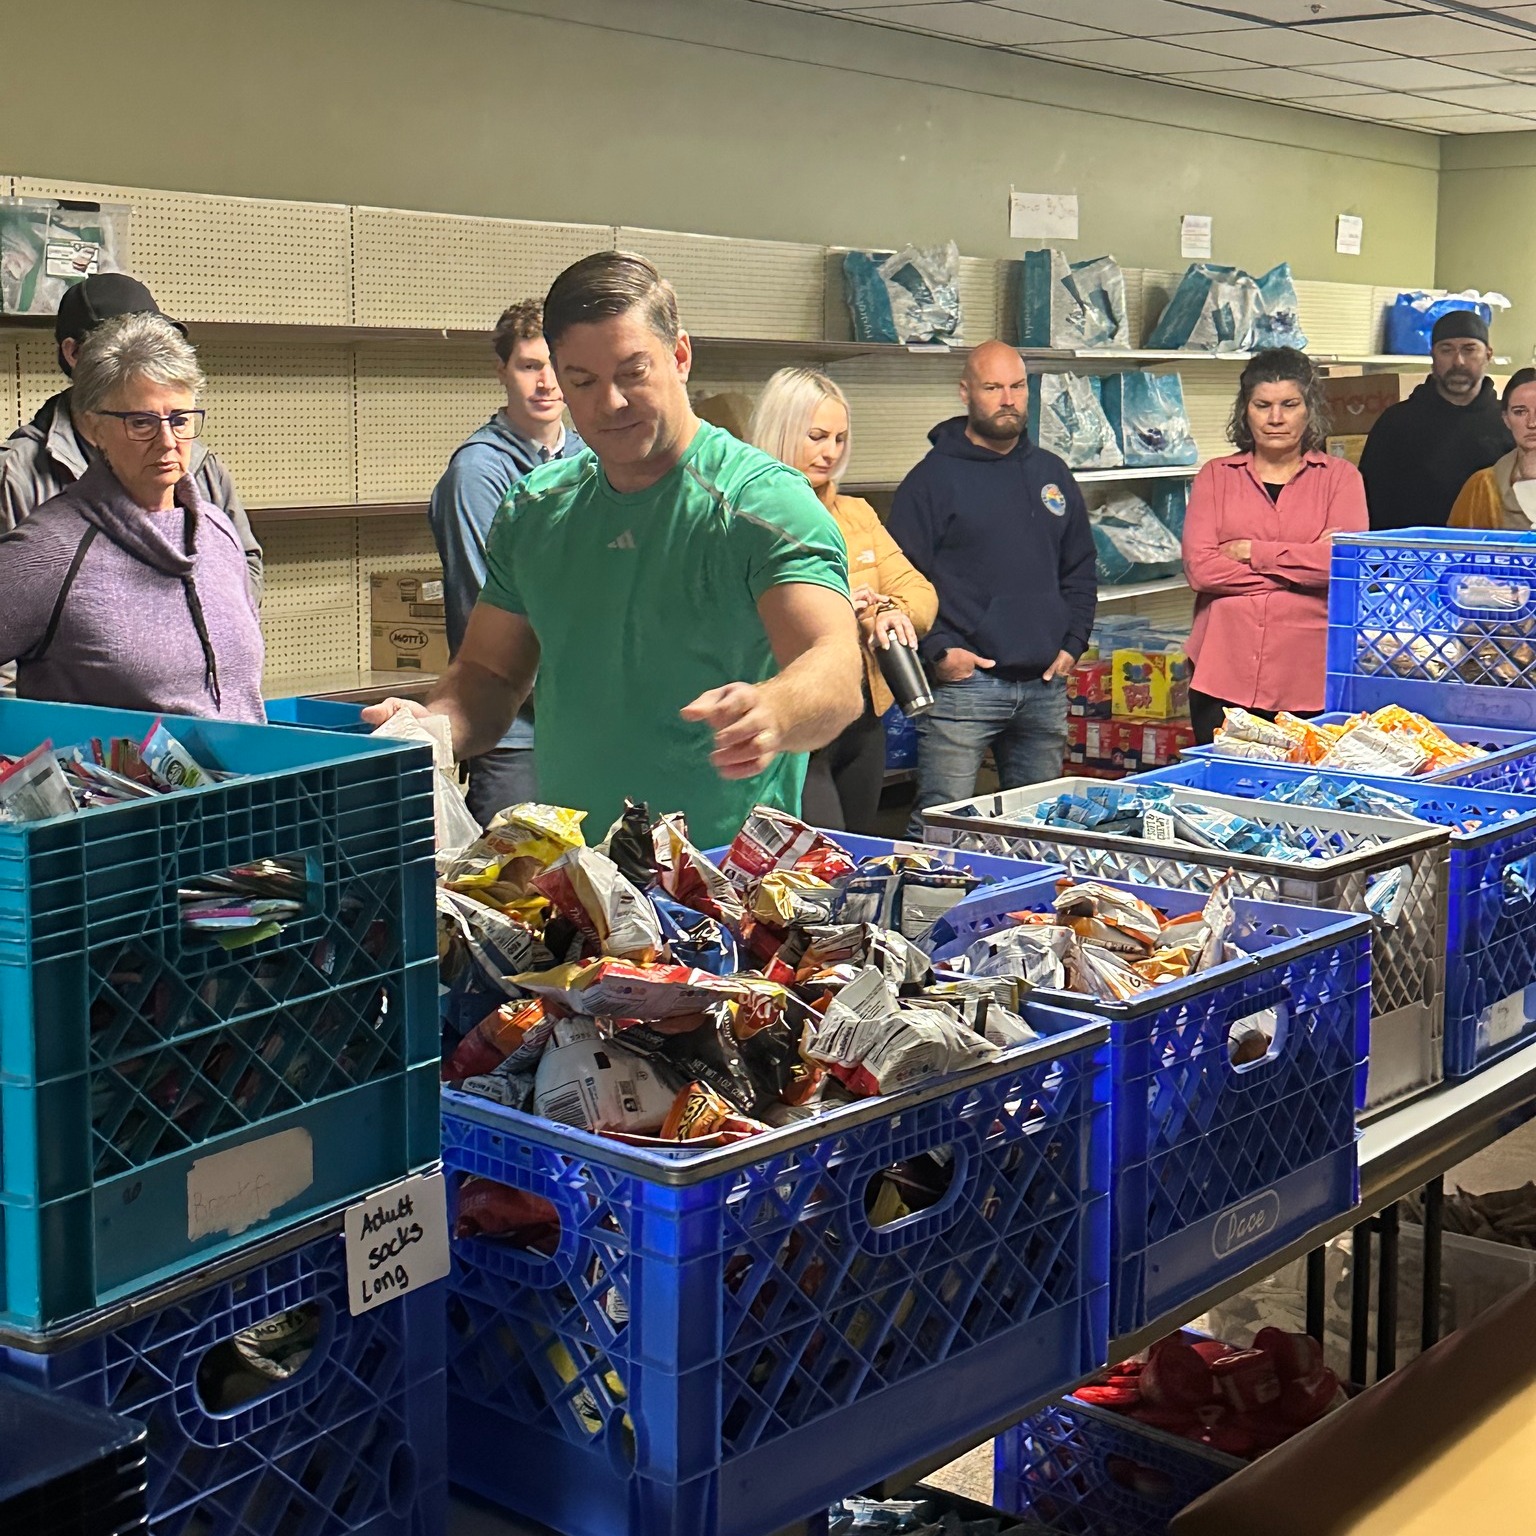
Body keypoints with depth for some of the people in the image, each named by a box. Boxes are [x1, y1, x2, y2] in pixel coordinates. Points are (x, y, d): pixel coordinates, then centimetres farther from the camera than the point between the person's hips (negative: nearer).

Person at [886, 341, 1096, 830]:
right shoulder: (935, 476, -2)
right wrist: (938, 650, -15)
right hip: (963, 680, -6)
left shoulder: (1051, 473, 16)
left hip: (1045, 683, 6)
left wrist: (1073, 642, 10)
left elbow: (1080, 570, 23)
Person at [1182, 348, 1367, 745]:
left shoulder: (1339, 477, 9)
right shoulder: (1216, 477, 11)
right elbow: (1200, 568, -4)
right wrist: (1304, 565, -6)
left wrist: (1252, 552, -7)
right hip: (1225, 675, 1)